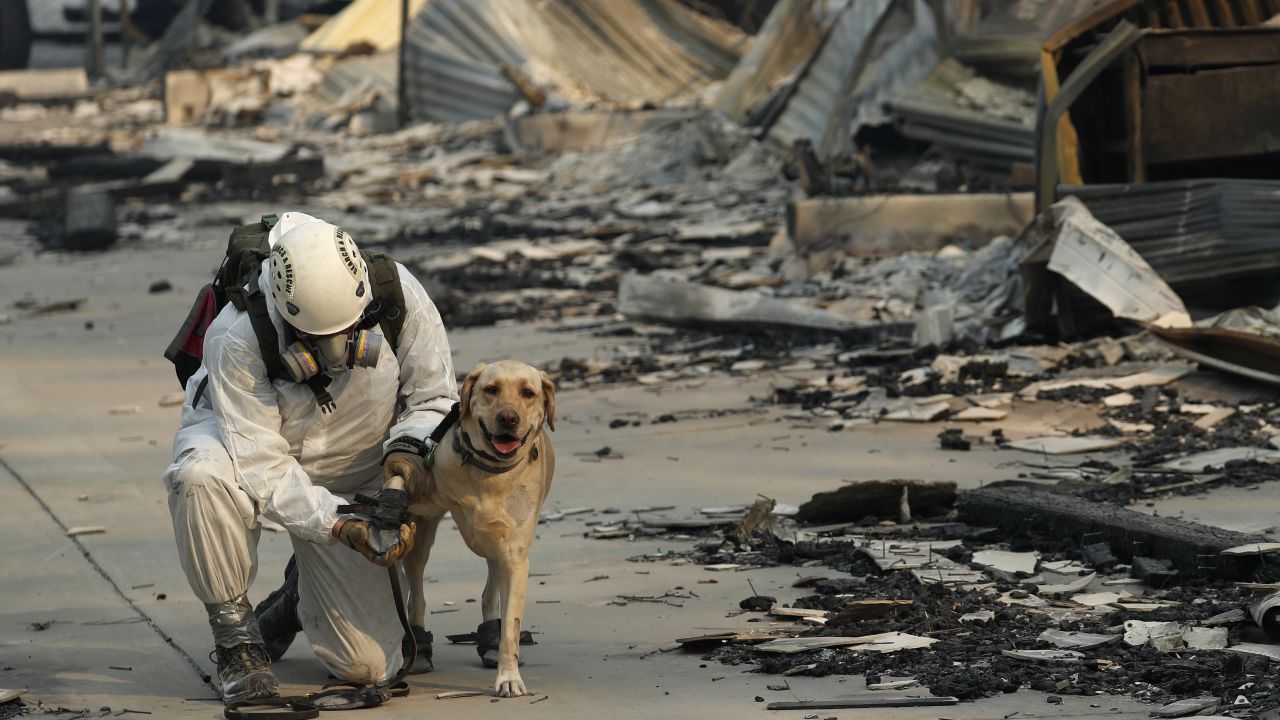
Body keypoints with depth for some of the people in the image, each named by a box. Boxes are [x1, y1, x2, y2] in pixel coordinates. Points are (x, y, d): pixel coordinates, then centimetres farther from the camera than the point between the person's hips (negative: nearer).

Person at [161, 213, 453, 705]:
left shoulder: (397, 294, -25)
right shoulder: (236, 341, -34)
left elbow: (434, 396, -9)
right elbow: (260, 466, -32)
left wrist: (408, 445, -29)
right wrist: (337, 524, -42)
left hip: (347, 474, 2)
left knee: (368, 664, -7)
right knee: (202, 475, -43)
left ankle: (301, 594, 29)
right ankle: (234, 635, -20)